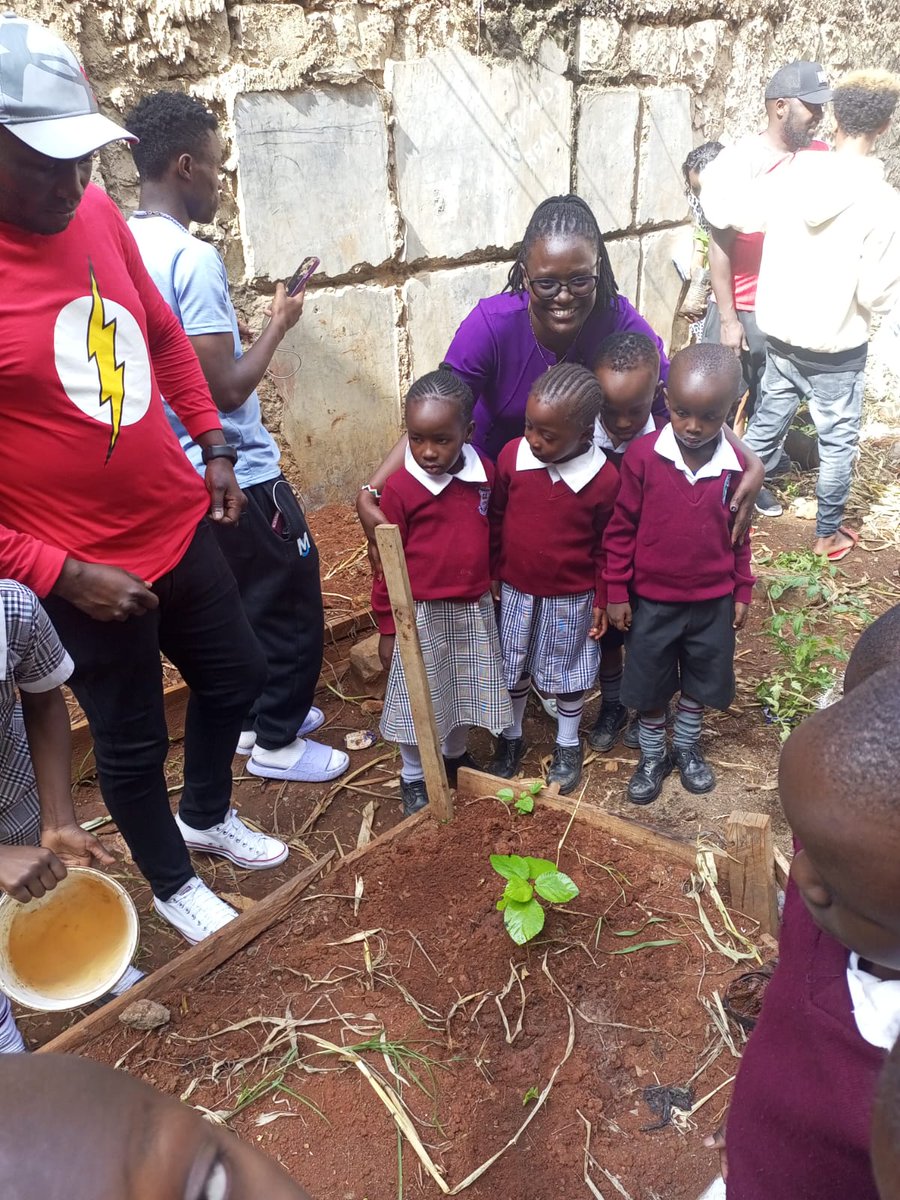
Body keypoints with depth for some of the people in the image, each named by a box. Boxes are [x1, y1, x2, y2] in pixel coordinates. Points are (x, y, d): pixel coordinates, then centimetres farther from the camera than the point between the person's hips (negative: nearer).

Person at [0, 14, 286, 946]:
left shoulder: (95, 214, -5)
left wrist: (213, 447, 9)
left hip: (181, 525, 7)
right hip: (85, 571, -6)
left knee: (235, 677, 22)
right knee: (131, 741, 14)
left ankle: (208, 814, 52)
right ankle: (172, 885, 43)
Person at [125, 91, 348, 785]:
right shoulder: (193, 259, -23)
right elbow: (226, 388, -25)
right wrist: (279, 324, -12)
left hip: (183, 474, 9)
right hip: (236, 473, -9)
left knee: (240, 599, 24)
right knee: (293, 603, 7)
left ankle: (255, 715, 38)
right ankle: (276, 742, 20)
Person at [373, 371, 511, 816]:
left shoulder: (484, 474, -4)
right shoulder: (400, 488, -17)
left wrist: (490, 586, 15)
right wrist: (387, 627, -6)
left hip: (474, 609, 4)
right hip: (422, 613, -4)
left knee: (464, 689, 20)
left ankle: (456, 755, 46)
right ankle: (414, 779, 31)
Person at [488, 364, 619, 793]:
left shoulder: (604, 479, -21)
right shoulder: (512, 456, -15)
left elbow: (606, 547, -8)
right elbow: (496, 520, 0)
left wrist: (602, 601, -3)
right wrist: (492, 574, 5)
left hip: (571, 600, -2)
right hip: (515, 592, 2)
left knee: (567, 675, 17)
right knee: (512, 670, 18)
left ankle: (568, 746, 39)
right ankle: (510, 738, 41)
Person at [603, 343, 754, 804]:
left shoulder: (734, 464, -10)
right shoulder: (642, 455, -17)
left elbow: (739, 534, 3)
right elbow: (620, 528, -9)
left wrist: (742, 591, 6)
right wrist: (616, 592, -6)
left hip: (713, 601, 2)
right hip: (652, 600, -2)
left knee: (701, 681, 19)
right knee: (651, 684, 14)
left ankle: (686, 747, 44)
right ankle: (651, 757, 36)